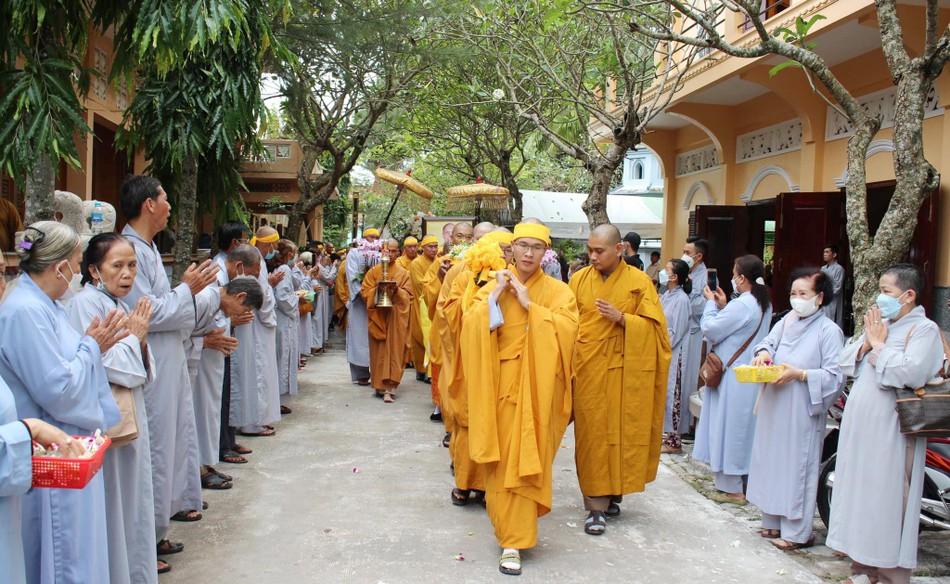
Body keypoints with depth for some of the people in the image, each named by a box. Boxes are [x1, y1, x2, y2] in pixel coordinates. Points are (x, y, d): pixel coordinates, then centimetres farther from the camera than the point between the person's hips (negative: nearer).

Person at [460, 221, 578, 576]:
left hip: (536, 385, -2)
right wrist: (495, 296, -13)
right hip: (501, 381, 2)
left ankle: (514, 540, 3)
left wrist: (529, 304, -14)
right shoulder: (495, 286, 7)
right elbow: (471, 325, -5)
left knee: (526, 460, -2)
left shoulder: (557, 291, 2)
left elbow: (567, 328, -14)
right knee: (502, 459, 5)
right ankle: (511, 526, 22)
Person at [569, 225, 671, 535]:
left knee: (620, 431, 5)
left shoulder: (638, 281, -1)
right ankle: (596, 505, 4)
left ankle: (612, 493, 25)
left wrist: (621, 317, -16)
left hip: (623, 370, 0)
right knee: (592, 434, 0)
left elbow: (653, 326, -2)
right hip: (588, 370, 1)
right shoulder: (579, 280, 4)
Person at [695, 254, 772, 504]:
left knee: (728, 428, 0)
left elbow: (711, 330, -16)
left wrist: (711, 303, -2)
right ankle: (730, 483, 26)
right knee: (740, 428, 16)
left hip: (733, 377, -10)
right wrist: (723, 306, 9)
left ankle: (732, 488, 7)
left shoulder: (742, 305, -22)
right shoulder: (764, 305, 8)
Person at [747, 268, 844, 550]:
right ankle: (773, 521, 25)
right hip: (774, 407, 6)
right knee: (771, 462, 12)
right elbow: (768, 342, 8)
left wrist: (799, 374, -20)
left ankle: (797, 532, 7)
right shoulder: (786, 322, 11)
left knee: (797, 467, -2)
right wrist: (763, 352, -15)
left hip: (802, 412, -6)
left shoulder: (829, 331, -7)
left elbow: (835, 376, -11)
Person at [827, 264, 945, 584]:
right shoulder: (879, 325, 15)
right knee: (858, 497, 13)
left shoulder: (925, 329, -8)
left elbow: (911, 373, -24)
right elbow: (843, 363, 12)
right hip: (858, 426, 8)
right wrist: (865, 343, -5)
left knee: (886, 502, -3)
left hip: (890, 433, -8)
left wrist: (879, 345, -13)